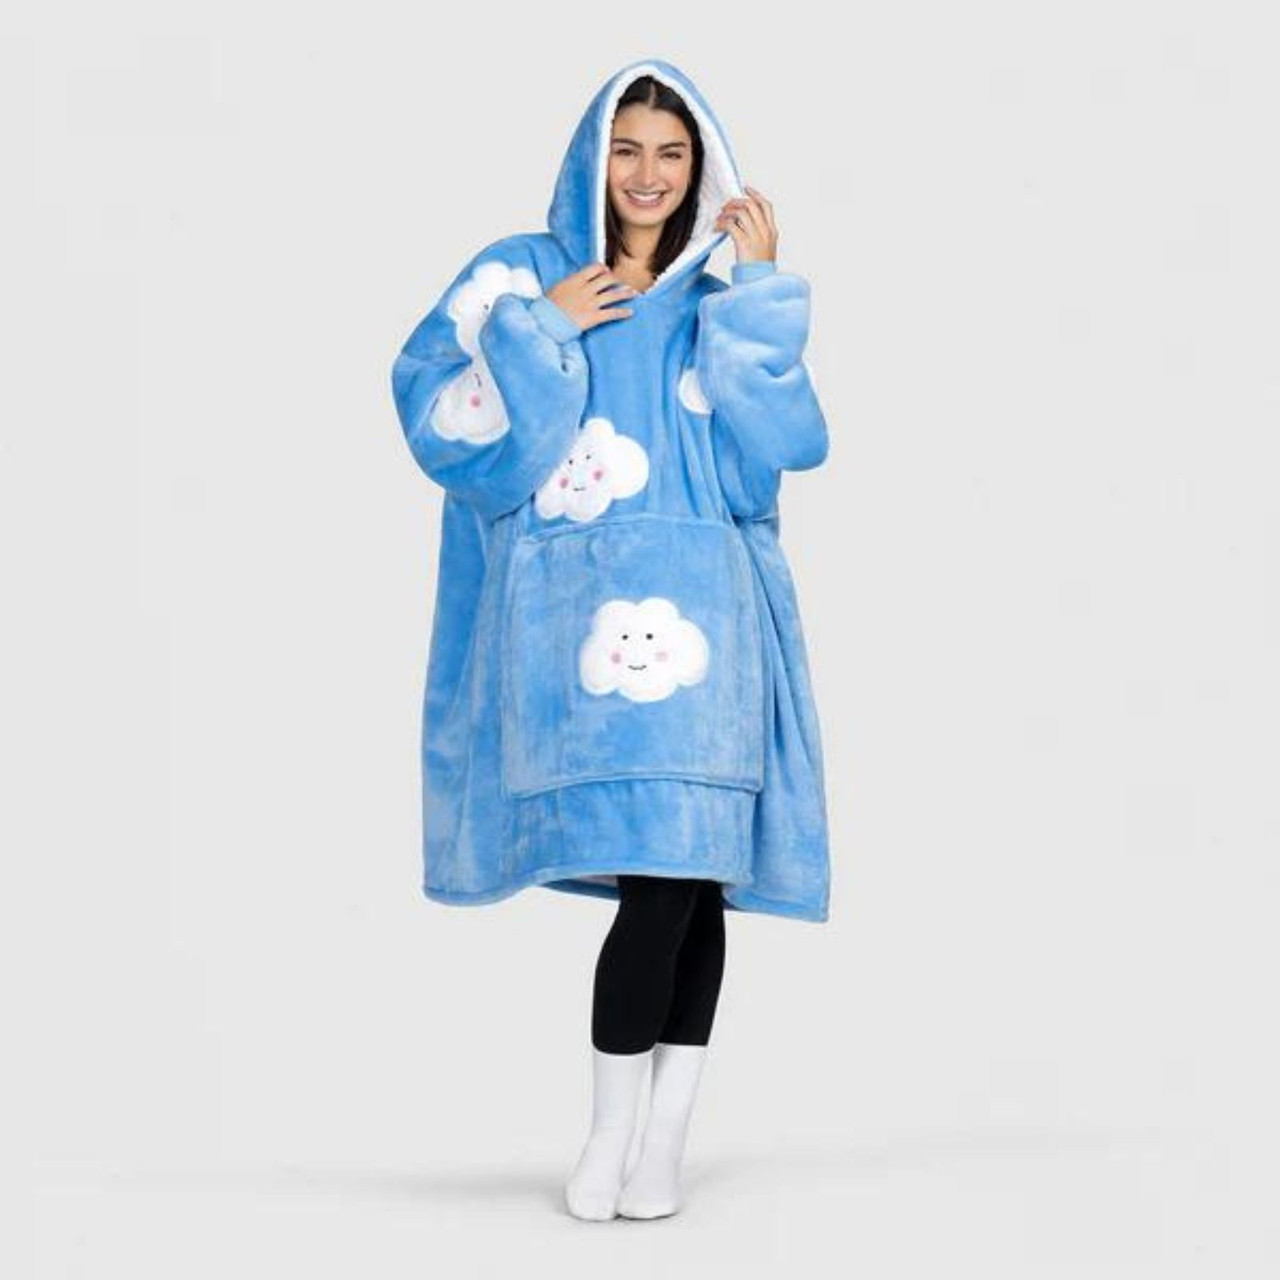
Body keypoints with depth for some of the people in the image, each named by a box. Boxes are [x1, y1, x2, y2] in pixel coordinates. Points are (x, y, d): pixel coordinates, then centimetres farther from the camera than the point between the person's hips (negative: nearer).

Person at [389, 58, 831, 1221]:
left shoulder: (713, 309, 19)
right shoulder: (522, 276, 12)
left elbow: (787, 445, 3)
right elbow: (436, 413, 1)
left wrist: (762, 288, 0)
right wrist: (540, 330, -5)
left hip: (698, 607, 3)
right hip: (579, 610, -2)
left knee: (683, 869, -8)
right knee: (667, 877, -14)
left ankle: (653, 1141, 4)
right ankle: (623, 1135, -1)